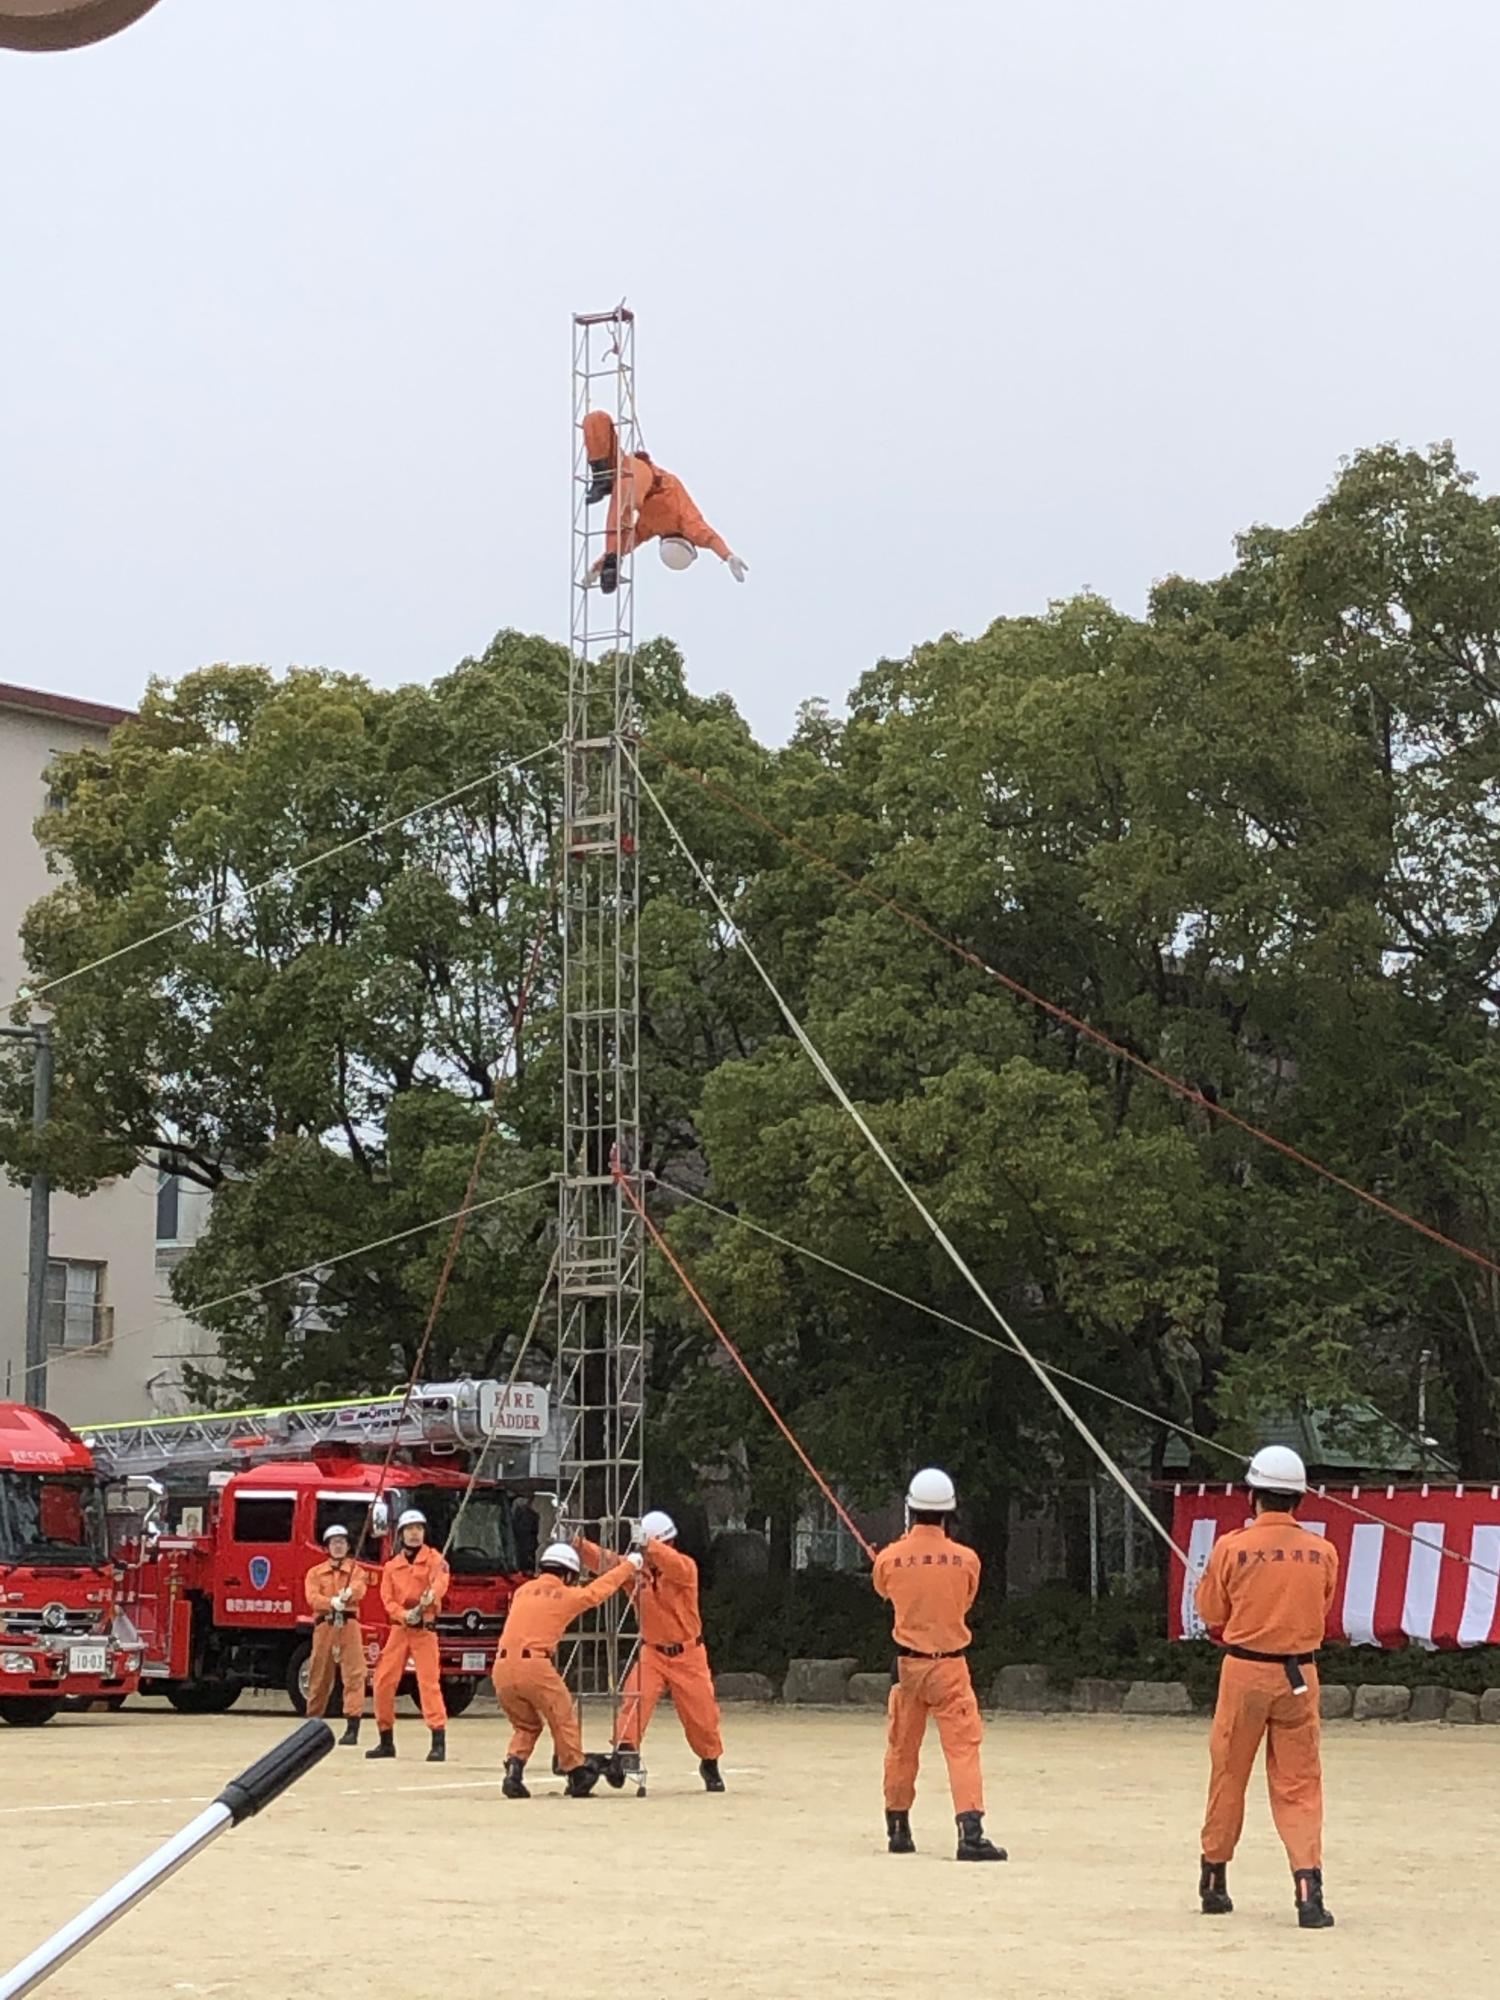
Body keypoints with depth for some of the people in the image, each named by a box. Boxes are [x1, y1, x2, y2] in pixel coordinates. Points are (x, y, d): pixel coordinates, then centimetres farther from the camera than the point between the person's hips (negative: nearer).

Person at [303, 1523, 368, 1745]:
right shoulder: (315, 1573, 15)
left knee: (354, 1673, -12)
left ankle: (352, 1726, -18)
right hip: (324, 1625, 1)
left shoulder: (355, 1571, 16)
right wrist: (332, 1602, -21)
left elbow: (360, 1587, -7)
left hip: (349, 1625, -1)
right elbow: (312, 1597, -4)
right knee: (319, 1675, 4)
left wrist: (349, 1592, -29)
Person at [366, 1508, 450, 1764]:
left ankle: (439, 1741, -15)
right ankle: (386, 1741, 14)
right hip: (399, 1628, 4)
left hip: (425, 1629, -4)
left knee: (429, 1682, -13)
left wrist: (432, 1595, -43)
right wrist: (404, 1615, -18)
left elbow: (441, 1580, -20)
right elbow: (387, 1599, 3)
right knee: (383, 1681, 2)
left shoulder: (433, 1558, 1)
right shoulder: (392, 1566, 12)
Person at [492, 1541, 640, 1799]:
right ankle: (577, 1775, 19)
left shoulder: (522, 1591, 19)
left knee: (526, 1725, 21)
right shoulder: (568, 1596, 9)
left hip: (501, 1667, 5)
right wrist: (630, 1564, 39)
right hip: (534, 1665, -5)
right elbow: (602, 1587, 23)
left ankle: (513, 1770, 1)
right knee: (563, 1720, 13)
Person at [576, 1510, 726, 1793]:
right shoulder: (637, 1568, 0)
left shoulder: (685, 1567, -12)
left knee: (701, 1711, 6)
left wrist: (649, 1545, -51)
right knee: (636, 1698, -22)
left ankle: (710, 1764, 28)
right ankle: (623, 1753, -27)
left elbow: (674, 1566, -36)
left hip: (687, 1654, -2)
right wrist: (579, 1544, -28)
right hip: (652, 1652, 2)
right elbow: (606, 1562, -10)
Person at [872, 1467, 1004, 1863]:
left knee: (901, 1749, 15)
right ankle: (971, 1833, -20)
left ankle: (898, 1830, 25)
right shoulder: (966, 1559, -8)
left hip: (907, 1663, 2)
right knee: (963, 1746, -6)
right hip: (950, 1666, -2)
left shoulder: (889, 1558, -6)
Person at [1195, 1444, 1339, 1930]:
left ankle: (1214, 1882, 23)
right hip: (1300, 1676, 1)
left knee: (1228, 1777, 13)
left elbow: (1211, 1614, 1)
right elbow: (1320, 1612, 10)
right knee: (1299, 1785, 5)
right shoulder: (1323, 1553, -2)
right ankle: (1308, 1887, -10)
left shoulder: (1232, 1547, -9)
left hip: (1243, 1672, -1)